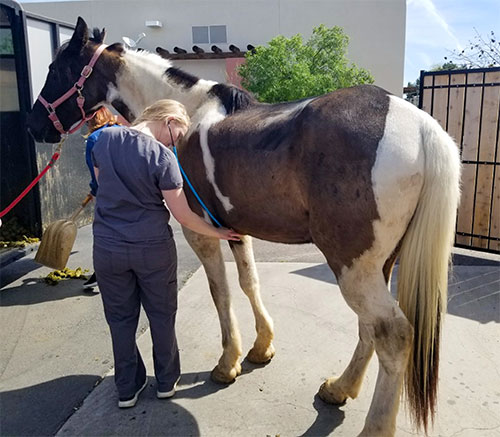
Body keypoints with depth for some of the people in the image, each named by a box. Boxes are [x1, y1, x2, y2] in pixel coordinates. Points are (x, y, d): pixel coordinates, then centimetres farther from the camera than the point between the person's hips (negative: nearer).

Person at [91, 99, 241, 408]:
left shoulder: (105, 139, -2)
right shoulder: (162, 157, -18)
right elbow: (182, 215, -15)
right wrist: (217, 232, -1)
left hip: (107, 246, 4)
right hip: (153, 248, -3)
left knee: (121, 318, 17)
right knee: (162, 315, 16)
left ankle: (127, 389, 30)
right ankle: (167, 381, 32)